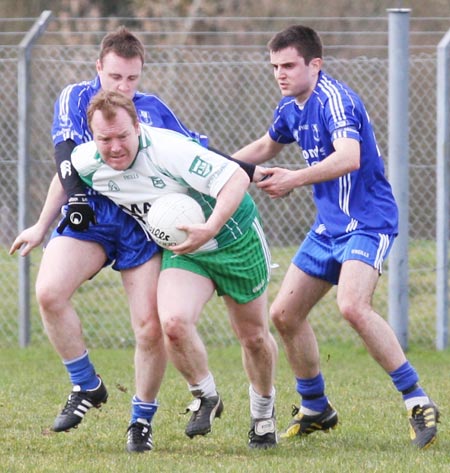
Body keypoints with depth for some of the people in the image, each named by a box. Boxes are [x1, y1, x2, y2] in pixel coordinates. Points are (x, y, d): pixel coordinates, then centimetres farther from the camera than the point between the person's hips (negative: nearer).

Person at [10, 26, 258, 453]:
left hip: (144, 224, 1)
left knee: (151, 328, -12)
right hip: (90, 214, 0)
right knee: (49, 292, -25)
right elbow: (67, 156, -2)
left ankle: (142, 419, 10)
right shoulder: (77, 97, 8)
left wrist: (241, 170, 8)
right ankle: (87, 386, -4)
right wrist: (75, 194, -16)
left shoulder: (153, 108, 13)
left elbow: (197, 153, 20)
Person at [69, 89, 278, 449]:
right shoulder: (86, 163, -14)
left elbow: (237, 178, -33)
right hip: (182, 253, 4)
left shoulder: (168, 150, -32)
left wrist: (210, 229, -43)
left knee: (254, 336, 10)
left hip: (235, 240, -3)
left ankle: (263, 410, 40)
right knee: (173, 322, -24)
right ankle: (205, 397, 4)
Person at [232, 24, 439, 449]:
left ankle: (418, 403, -24)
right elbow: (265, 147, 31)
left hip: (367, 220, -10)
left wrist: (294, 179, -31)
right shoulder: (291, 107, 10)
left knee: (352, 306, -31)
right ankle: (314, 410, 25)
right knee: (284, 314, 8)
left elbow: (349, 158, -35)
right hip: (329, 225, 10)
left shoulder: (334, 99, -18)